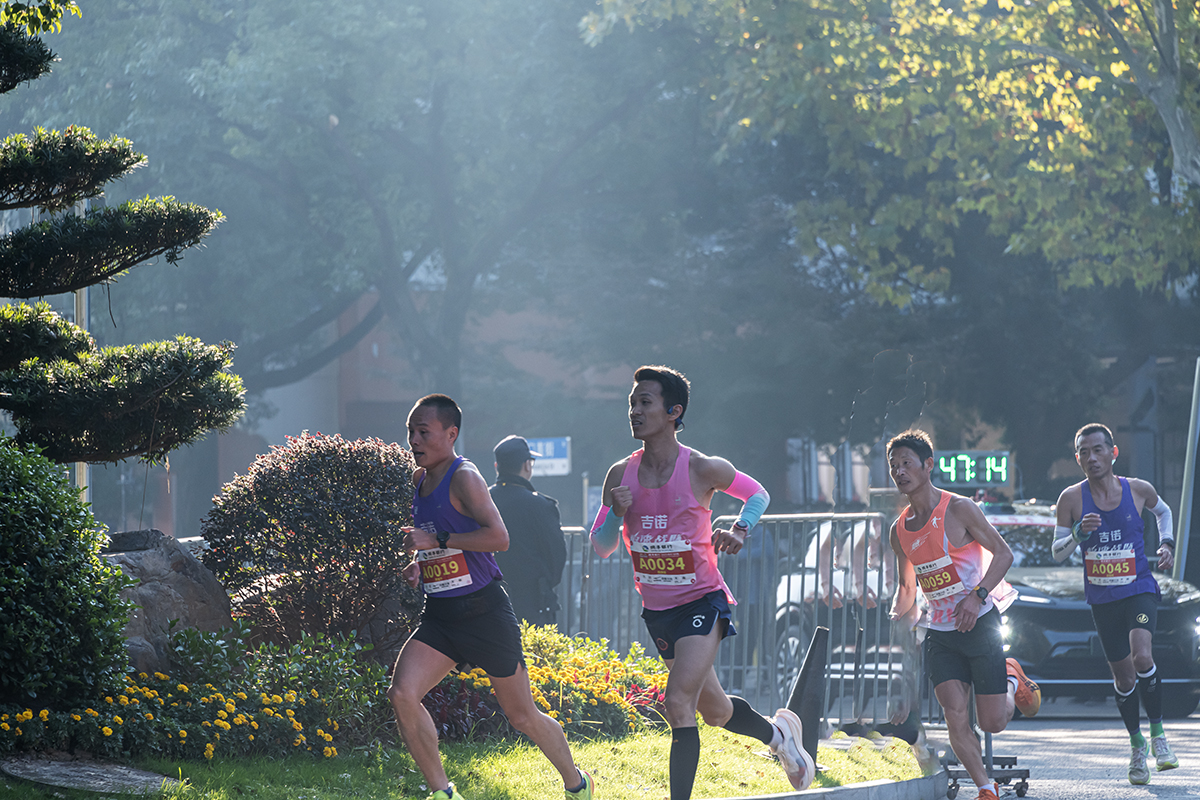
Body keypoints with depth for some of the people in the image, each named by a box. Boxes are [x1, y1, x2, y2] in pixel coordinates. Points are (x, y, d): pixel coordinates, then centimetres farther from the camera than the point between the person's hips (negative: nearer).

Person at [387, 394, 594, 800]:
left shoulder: (464, 478, -14)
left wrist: (436, 540, -24)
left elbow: (498, 537, -25)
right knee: (401, 695, -15)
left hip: (483, 612, -7)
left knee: (522, 716, 6)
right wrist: (420, 563, 9)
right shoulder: (420, 479, 11)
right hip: (439, 614, 7)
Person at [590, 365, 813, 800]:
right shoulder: (621, 475, -2)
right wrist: (616, 515, -17)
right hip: (656, 609, 5)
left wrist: (740, 530, -12)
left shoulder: (702, 470, -12)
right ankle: (777, 732, 47)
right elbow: (601, 548, 3)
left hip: (702, 601, -5)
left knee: (678, 703, -22)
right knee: (714, 710, 18)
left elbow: (758, 494, 6)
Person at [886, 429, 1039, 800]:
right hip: (939, 631, 5)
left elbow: (1003, 554, -10)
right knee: (955, 715, -10)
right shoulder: (899, 530, 7)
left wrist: (977, 595, -23)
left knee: (993, 722, -3)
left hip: (979, 624, -5)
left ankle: (1012, 680, 29)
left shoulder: (958, 509, -10)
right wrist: (897, 613, -3)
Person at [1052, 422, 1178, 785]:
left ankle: (1157, 732, -4)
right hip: (1102, 599, 2)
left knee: (1142, 658, -25)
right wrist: (1078, 533, -21)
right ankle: (1137, 744, 32)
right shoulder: (1072, 498, -7)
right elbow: (1057, 553, -2)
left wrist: (1167, 544, 3)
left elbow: (1163, 511, 19)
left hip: (1140, 591, -2)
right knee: (1123, 675, 9)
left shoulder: (1138, 490, -5)